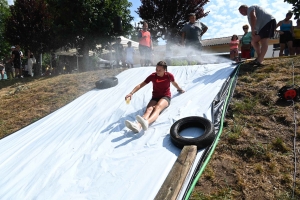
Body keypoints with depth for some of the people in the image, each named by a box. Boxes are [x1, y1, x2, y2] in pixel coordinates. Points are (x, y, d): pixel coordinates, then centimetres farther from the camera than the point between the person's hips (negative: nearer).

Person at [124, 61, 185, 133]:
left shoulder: (169, 75, -5)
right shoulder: (153, 76, -5)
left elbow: (174, 83, 17)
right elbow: (140, 85, -9)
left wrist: (180, 89, 36)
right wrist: (131, 93, -22)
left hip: (165, 97, -2)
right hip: (155, 97, 2)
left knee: (158, 107, -37)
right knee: (149, 109, -32)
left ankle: (146, 122, -70)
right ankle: (138, 125, -62)